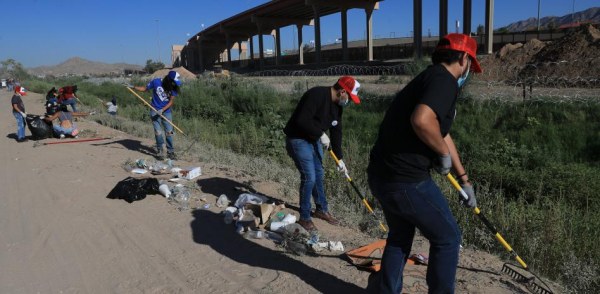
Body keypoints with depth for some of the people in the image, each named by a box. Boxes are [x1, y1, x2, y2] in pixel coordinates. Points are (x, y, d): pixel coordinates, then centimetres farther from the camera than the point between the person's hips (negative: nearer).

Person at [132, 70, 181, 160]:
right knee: (158, 132, -6)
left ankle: (170, 152, 12)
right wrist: (133, 87, -12)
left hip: (166, 111, 2)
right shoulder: (156, 82, -12)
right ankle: (160, 151, 9)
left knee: (169, 132, 1)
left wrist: (162, 110, -20)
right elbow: (145, 88, 1)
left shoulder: (173, 88, -7)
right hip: (155, 110, -2)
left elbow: (171, 102, -8)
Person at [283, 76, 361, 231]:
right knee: (309, 177, -10)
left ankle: (321, 210, 34)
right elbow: (302, 120, -33)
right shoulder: (317, 95, -26)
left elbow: (336, 131, 8)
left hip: (314, 140, 9)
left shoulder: (337, 105, 2)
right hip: (298, 139, -9)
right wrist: (321, 134, -22)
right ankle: (304, 217, 7)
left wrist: (339, 158, 8)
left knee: (319, 175, 16)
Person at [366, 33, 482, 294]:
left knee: (400, 236, 26)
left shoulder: (430, 78, 18)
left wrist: (464, 179, 33)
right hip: (406, 180, -9)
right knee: (447, 238, 12)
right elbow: (422, 120, -33)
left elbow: (442, 134, 26)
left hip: (382, 175, 10)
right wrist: (444, 154, -13)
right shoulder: (444, 80, -12)